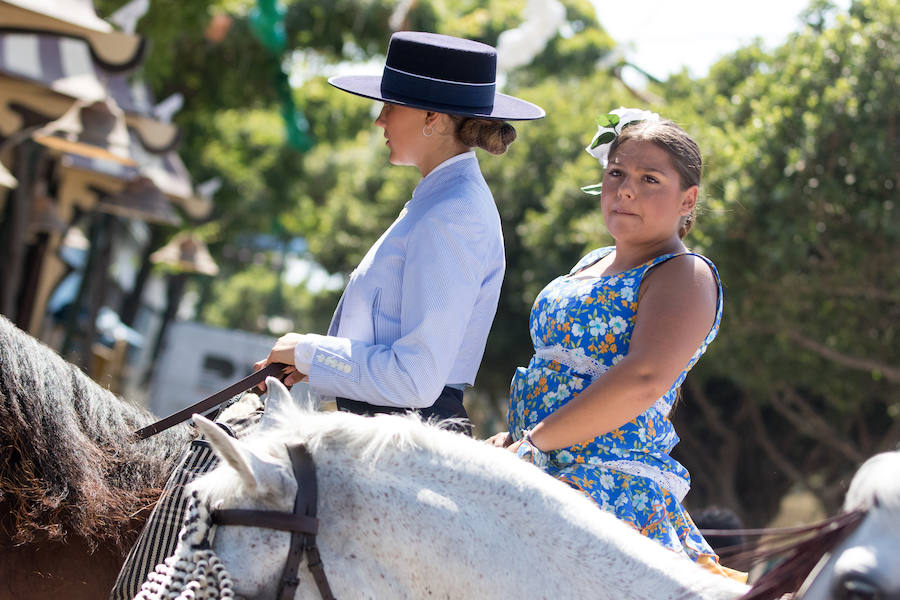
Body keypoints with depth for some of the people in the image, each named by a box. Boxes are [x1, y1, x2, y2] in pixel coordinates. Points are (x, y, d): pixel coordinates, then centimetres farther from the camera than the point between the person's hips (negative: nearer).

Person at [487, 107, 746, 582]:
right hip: (547, 481, 8)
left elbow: (644, 380, -22)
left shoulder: (684, 275, -6)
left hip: (612, 489, -8)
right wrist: (514, 435, 7)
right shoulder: (592, 265, 21)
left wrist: (532, 443, -19)